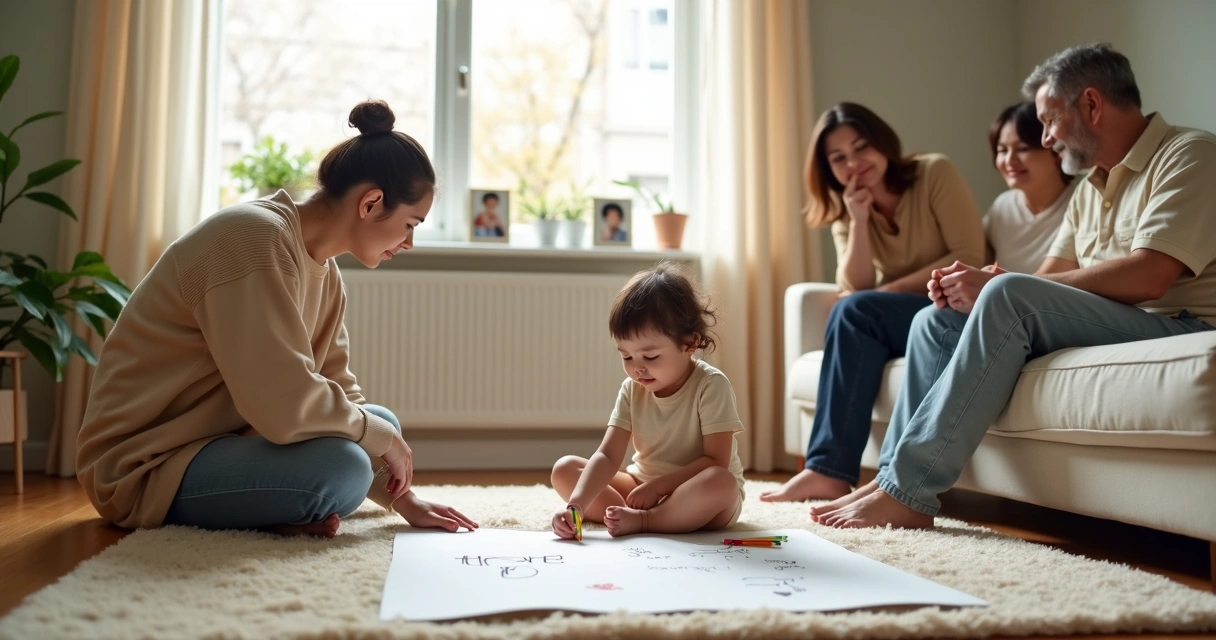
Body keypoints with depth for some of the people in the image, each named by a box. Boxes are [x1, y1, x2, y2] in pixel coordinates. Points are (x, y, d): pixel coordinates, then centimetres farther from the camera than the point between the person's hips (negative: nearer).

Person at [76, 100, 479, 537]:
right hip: (144, 466, -9)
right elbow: (287, 408, -30)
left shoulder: (322, 268, 6)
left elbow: (340, 395, 8)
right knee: (340, 468, -30)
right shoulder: (258, 240, -23)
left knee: (381, 424, 7)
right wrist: (382, 438, -14)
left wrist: (404, 498, 1)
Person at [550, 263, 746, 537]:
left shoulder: (711, 386, -17)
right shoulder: (632, 389, -4)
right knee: (565, 469, -7)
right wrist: (577, 504, -29)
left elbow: (716, 460, -21)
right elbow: (608, 456, -13)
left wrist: (658, 485, -25)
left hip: (697, 497, -4)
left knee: (720, 482, -38)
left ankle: (639, 520, -26)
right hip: (644, 487, 5)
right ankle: (630, 516, -24)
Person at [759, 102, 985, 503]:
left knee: (855, 311, -28)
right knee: (851, 313, -29)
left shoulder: (935, 173, -4)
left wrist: (889, 290, -16)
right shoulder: (844, 212, 8)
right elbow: (855, 288, -5)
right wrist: (858, 221, -15)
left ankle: (829, 470, -32)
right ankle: (829, 471, -34)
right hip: (897, 322, 4)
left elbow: (969, 256, -13)